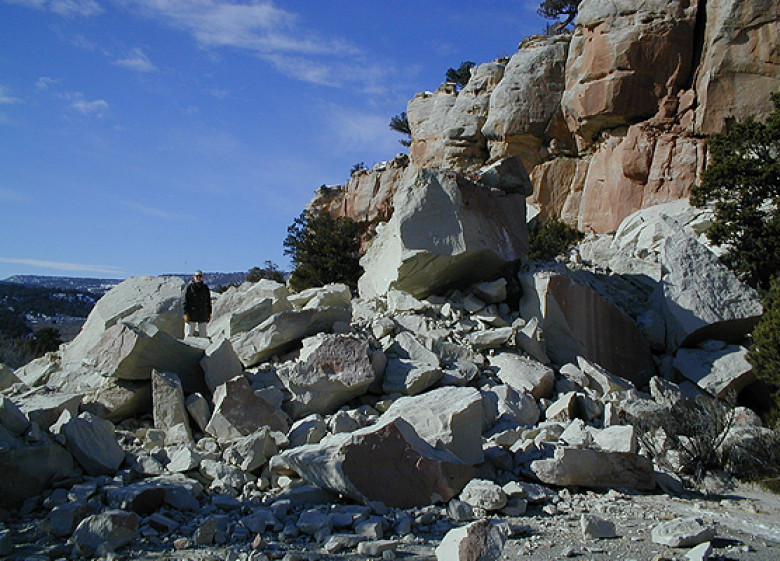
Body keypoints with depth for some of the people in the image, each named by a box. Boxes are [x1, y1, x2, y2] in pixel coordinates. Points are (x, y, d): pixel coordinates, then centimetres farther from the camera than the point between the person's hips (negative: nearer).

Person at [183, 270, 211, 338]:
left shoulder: (205, 287, 11)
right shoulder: (189, 287, -3)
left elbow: (209, 301, 16)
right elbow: (185, 301, -6)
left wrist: (209, 313, 12)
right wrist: (185, 314, -13)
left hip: (202, 316, 4)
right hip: (191, 315, -4)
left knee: (203, 335, 2)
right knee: (189, 335, -1)